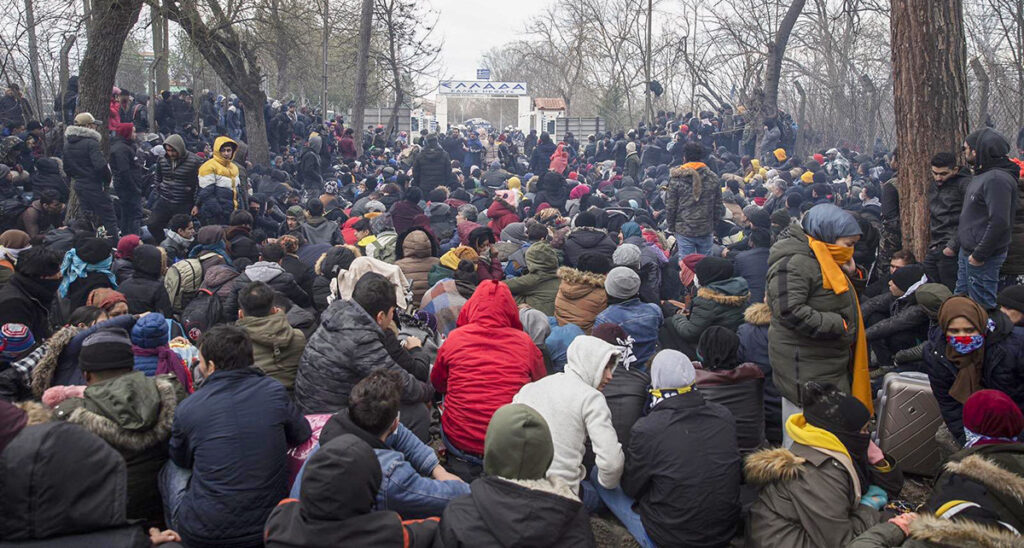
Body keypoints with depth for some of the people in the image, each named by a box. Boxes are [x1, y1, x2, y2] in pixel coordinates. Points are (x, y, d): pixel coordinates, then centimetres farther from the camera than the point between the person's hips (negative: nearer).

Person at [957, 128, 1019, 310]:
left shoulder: (997, 179, -21)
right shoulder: (981, 175, 13)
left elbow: (999, 222, -27)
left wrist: (979, 255, -23)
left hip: (983, 258, -10)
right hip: (967, 252, 10)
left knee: (982, 306, -2)